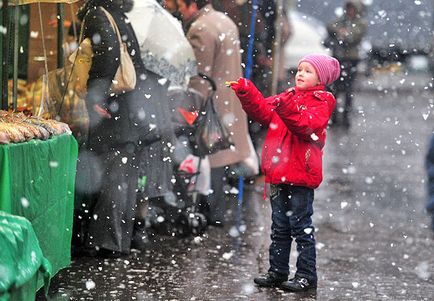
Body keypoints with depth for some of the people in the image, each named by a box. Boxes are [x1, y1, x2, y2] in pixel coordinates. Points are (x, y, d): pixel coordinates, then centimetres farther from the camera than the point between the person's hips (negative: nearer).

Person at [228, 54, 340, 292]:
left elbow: (308, 126, -22)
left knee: (301, 227, -2)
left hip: (301, 175, -7)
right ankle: (277, 272, 23)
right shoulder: (288, 96, 15)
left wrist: (288, 109, -35)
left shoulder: (320, 102, -5)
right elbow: (263, 111, 10)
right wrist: (246, 92, -3)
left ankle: (306, 276, 4)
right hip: (278, 174, 7)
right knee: (280, 228, 14)